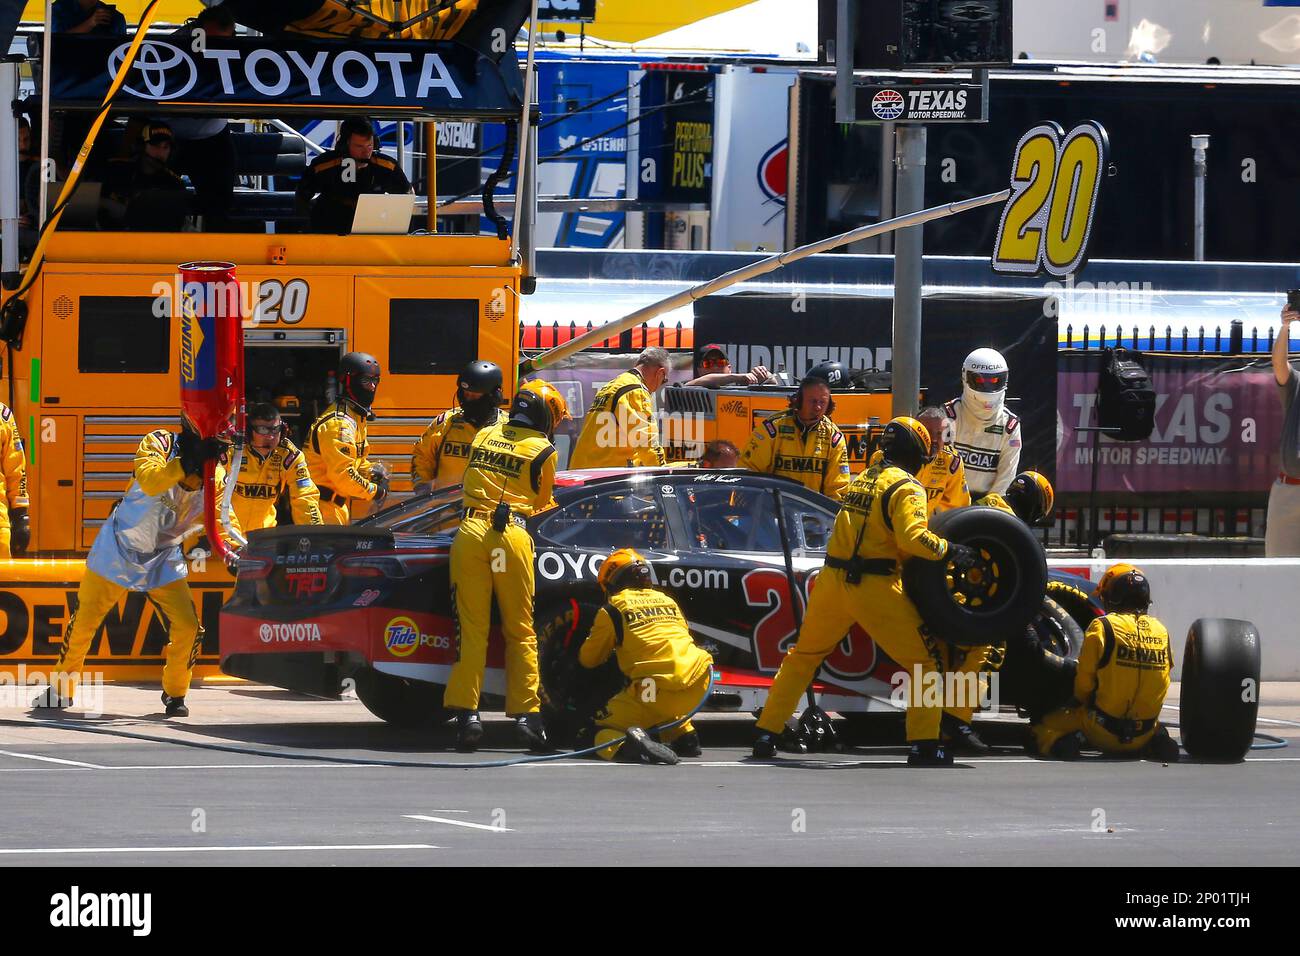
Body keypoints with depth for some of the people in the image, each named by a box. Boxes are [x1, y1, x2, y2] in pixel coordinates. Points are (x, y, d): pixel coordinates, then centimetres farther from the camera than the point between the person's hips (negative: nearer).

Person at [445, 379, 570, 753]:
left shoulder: (483, 437, 16)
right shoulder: (542, 450, 5)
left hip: (470, 534, 2)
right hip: (512, 536, -2)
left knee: (471, 628, 3)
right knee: (520, 631, 6)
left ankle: (467, 712, -4)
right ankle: (526, 714, 2)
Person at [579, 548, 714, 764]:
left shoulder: (613, 609, 6)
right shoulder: (667, 601, 22)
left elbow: (589, 658, 16)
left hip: (656, 688, -6)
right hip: (698, 686, 6)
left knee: (605, 734, 3)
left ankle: (631, 743, -30)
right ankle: (685, 737, 16)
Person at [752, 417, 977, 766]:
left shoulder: (862, 479, 17)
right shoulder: (906, 488, -5)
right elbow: (912, 537, -21)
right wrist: (949, 551, -9)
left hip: (832, 580, 6)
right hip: (876, 587, -6)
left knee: (803, 656, 21)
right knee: (926, 662, 4)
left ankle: (767, 734, 20)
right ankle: (924, 745, -5)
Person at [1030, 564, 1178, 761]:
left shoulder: (1102, 628, -9)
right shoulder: (1161, 631, 4)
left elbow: (1084, 681, -4)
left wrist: (1083, 702, 18)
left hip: (1104, 730, -3)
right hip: (1144, 735, 3)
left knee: (1042, 729, 12)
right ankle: (1156, 743, 3)